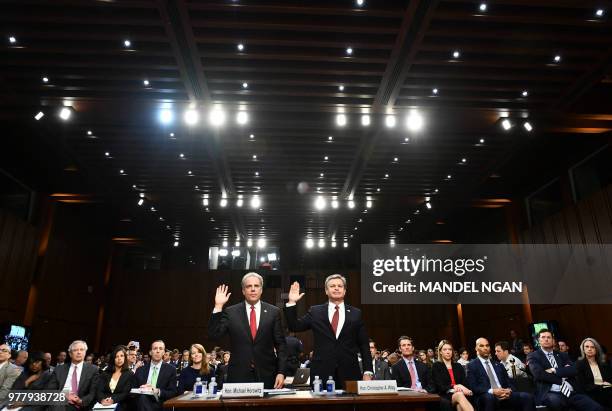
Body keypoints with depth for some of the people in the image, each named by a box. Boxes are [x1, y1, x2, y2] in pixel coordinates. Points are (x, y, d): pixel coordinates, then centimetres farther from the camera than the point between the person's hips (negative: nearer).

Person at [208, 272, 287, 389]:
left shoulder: (273, 312, 1)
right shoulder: (231, 312, 2)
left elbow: (281, 344, 2)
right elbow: (213, 335, -6)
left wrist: (281, 372, -5)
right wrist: (218, 307, -11)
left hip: (266, 375, 0)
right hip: (238, 375, 0)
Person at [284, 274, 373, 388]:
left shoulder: (356, 314, 7)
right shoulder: (315, 312, 8)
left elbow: (364, 346, 6)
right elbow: (294, 327, 4)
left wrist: (367, 372, -1)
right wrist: (291, 302, -5)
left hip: (349, 374, 0)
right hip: (321, 373, 0)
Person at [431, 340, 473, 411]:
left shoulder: (458, 366, 20)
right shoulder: (436, 366, 5)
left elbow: (464, 383, 8)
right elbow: (440, 387, -6)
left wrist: (460, 388, -18)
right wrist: (454, 387, -22)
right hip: (444, 396, -3)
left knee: (460, 405, -38)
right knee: (459, 395, -38)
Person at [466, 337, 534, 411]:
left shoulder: (498, 365, 24)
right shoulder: (472, 365, 7)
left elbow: (508, 383, 18)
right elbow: (473, 387, -4)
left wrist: (508, 390, -6)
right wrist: (492, 391, -17)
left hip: (504, 395, 5)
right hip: (486, 397, -5)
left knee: (528, 397, -20)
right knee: (489, 397, -40)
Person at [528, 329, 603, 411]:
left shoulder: (562, 355, 22)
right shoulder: (534, 356, 7)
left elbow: (573, 370, 6)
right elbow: (539, 374, -9)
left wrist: (554, 370, -6)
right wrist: (562, 379, -1)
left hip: (571, 392, 5)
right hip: (551, 394, -5)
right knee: (555, 400, -40)